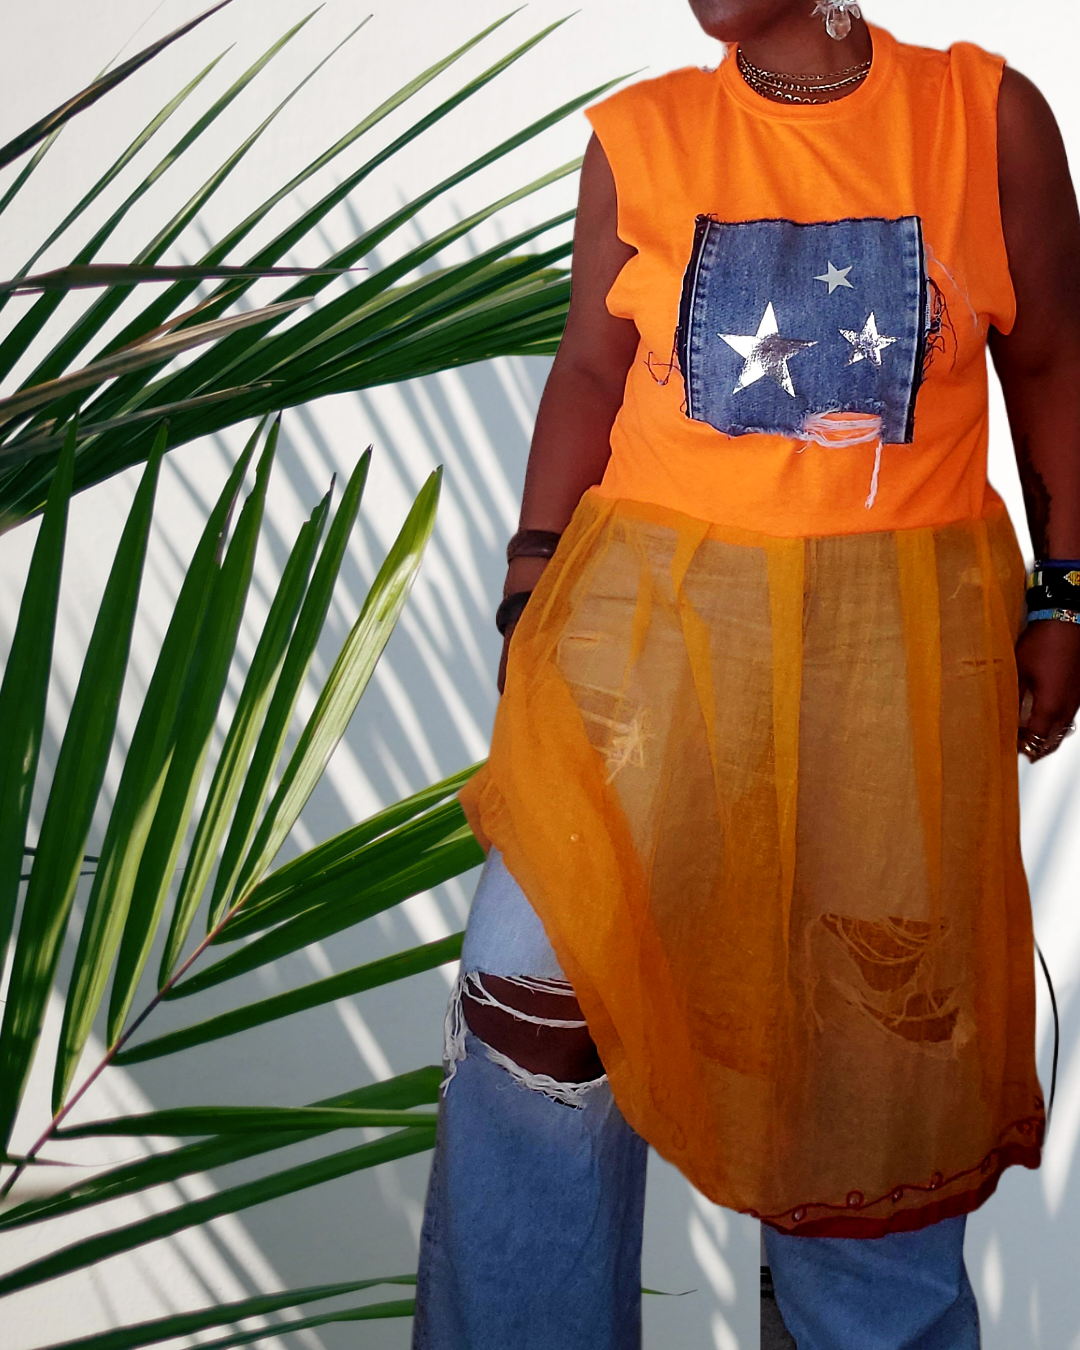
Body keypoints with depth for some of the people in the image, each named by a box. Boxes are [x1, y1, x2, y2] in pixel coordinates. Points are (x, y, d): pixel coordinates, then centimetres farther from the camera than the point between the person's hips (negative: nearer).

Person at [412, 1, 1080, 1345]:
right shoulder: (640, 136, 3)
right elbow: (590, 371, 6)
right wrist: (534, 593, 1)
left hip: (902, 634, 0)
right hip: (662, 605, 0)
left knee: (878, 988, 10)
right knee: (545, 960, -7)